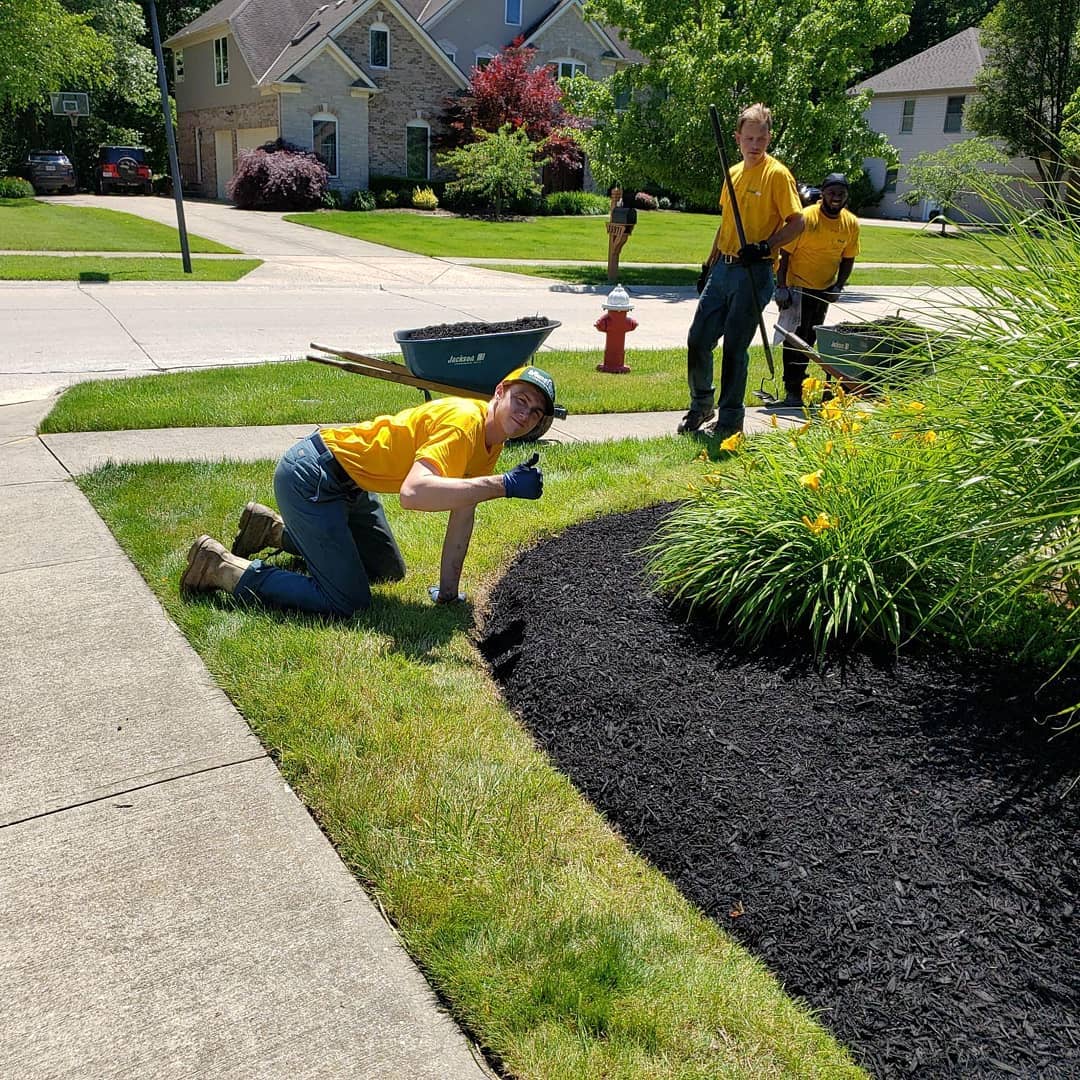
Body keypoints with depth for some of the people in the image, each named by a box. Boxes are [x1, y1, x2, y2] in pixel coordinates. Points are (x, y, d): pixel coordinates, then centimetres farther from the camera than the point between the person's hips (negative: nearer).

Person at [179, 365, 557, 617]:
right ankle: (221, 566, 0)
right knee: (346, 602, -12)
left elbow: (463, 512, 5)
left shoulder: (491, 438, 2)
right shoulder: (463, 423, -27)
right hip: (310, 475, -10)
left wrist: (447, 592, 3)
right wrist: (504, 485, -43)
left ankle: (274, 530, 32)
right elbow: (413, 493, -44)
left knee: (389, 572, 23)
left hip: (350, 484, 10)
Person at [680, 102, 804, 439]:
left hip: (753, 274, -7)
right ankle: (701, 405, 25)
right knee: (697, 339, 6)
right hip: (723, 269, 7)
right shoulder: (733, 173, 13)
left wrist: (764, 247, -24)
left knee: (735, 348, -3)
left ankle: (730, 418, 10)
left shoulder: (777, 174, -8)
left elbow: (797, 222, -10)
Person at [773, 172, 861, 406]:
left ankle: (797, 384, 28)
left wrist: (838, 287, -6)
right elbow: (784, 254, -15)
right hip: (798, 288, -5)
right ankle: (792, 391, 0)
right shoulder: (805, 218, -19)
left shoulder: (851, 223, -4)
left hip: (824, 290, 5)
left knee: (809, 339, 15)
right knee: (795, 339, -7)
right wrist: (781, 288, -19)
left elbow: (848, 259, 6)